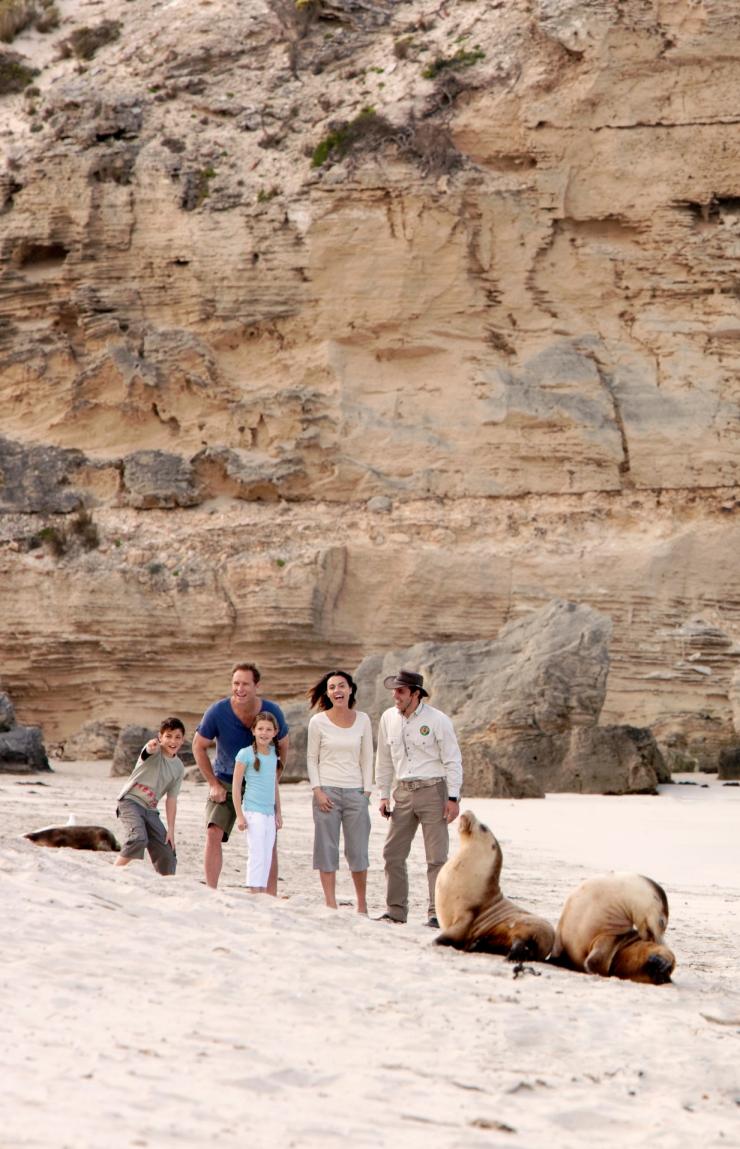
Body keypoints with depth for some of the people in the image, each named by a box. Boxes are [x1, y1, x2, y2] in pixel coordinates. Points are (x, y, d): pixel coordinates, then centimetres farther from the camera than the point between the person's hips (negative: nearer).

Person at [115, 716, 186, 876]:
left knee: (167, 854, 4)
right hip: (130, 801, -6)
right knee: (138, 839, -31)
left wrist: (171, 829, 2)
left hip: (150, 810, 6)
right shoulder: (155, 752, -10)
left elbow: (171, 799, 8)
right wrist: (151, 746, -62)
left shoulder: (179, 768, 6)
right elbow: (149, 750, -37)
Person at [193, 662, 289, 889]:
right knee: (214, 833, -18)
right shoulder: (218, 712, -18)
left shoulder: (272, 712, -13)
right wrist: (213, 784, -6)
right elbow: (198, 747, -4)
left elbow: (282, 747, 4)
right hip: (225, 783, -1)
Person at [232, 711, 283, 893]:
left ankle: (263, 894, 10)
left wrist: (278, 812, 20)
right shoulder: (246, 754, -6)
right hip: (253, 811, -6)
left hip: (269, 812, 6)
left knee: (267, 857, 6)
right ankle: (253, 894, -9)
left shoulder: (273, 753, 11)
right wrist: (239, 815, -10)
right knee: (257, 855, -10)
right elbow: (236, 785, -6)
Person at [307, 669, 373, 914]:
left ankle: (362, 905, 12)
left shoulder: (362, 720, 6)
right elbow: (312, 759, 4)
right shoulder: (318, 722, 0)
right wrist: (318, 791, -6)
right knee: (327, 848, -1)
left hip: (355, 792, 1)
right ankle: (330, 905, 3)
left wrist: (367, 791, 3)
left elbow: (367, 758, 10)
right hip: (327, 791, -1)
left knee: (357, 850, 2)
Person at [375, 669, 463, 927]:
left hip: (432, 790, -5)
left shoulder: (437, 720, -7)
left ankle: (438, 913, -2)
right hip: (403, 792, 5)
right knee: (392, 853, 3)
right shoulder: (388, 718, 7)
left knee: (437, 857, -5)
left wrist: (453, 798, -10)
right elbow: (384, 760, 16)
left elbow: (452, 760, -5)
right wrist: (384, 795, 12)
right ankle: (396, 910, 11)